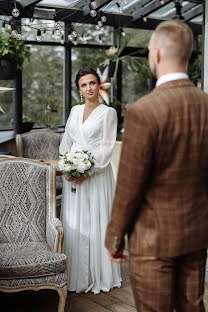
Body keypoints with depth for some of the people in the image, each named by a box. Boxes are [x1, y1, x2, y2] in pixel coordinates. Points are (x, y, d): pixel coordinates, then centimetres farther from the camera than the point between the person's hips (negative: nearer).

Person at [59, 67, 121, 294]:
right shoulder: (75, 111, 14)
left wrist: (89, 171, -17)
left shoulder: (108, 112, -1)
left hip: (97, 172, -4)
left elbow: (107, 147, -8)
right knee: (73, 222, 5)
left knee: (95, 222, -1)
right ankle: (75, 274, 17)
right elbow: (66, 141, 14)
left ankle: (98, 276, 11)